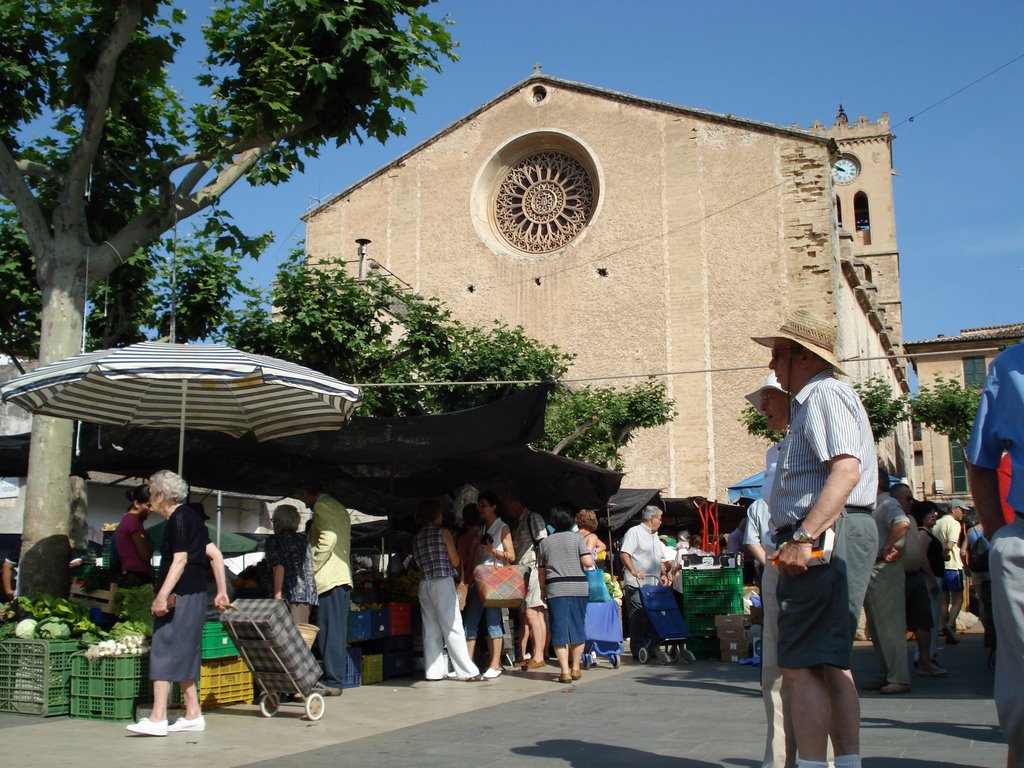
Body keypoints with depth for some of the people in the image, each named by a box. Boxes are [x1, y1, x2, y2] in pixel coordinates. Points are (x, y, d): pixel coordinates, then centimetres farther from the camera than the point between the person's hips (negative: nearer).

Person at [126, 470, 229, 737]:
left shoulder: (180, 518, -11)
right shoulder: (190, 516, 17)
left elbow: (180, 560, -19)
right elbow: (215, 554, 16)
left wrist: (162, 596, -24)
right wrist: (221, 591, 17)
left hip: (180, 597, -10)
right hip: (193, 595, 10)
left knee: (164, 651, -10)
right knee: (183, 654, 13)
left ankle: (158, 719, -13)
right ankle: (193, 714, 17)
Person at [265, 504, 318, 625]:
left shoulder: (274, 540, 2)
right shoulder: (304, 540, 21)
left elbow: (279, 567, -9)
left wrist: (277, 596, -12)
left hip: (290, 594, -6)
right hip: (310, 595, 6)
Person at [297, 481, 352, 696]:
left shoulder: (321, 506, -6)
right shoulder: (339, 508, 23)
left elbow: (328, 538, -19)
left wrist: (312, 568, -12)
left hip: (329, 578, -10)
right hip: (343, 576, 10)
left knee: (329, 632, -9)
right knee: (337, 632, 9)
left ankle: (332, 682, -9)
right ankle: (335, 679, 11)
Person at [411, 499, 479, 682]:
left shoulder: (417, 538, 12)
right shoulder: (443, 533, -4)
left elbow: (419, 563, 10)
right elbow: (455, 561, -3)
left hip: (424, 584, 6)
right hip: (443, 583, -6)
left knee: (431, 630, 8)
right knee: (453, 628, -5)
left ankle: (434, 671, 8)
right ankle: (467, 671, -4)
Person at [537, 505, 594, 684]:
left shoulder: (545, 543, 8)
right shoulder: (577, 538, 1)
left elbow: (541, 570, 10)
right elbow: (588, 562, -8)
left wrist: (543, 589, 23)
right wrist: (590, 555, 13)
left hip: (555, 589, 0)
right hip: (578, 588, 0)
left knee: (559, 629, 1)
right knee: (577, 628, 11)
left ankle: (565, 671, -3)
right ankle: (575, 668, 17)